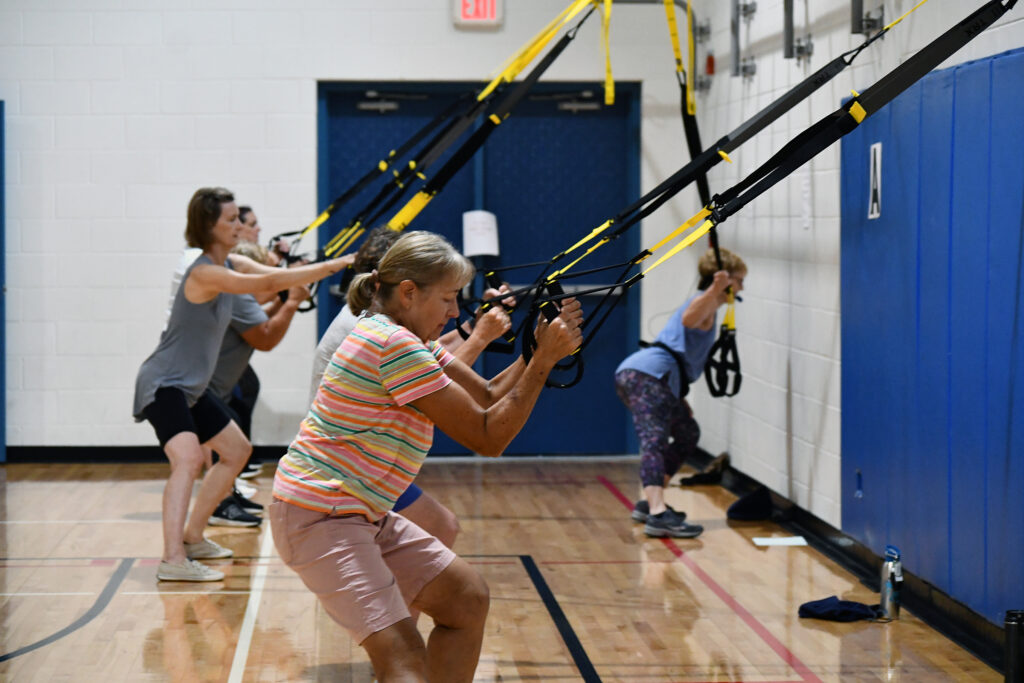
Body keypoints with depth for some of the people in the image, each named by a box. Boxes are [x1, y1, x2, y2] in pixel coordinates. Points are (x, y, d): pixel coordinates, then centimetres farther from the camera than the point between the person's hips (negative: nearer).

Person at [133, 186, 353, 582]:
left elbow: (270, 281, 10)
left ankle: (192, 537, 30)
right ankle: (173, 560, -40)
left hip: (190, 389, 11)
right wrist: (333, 266, -26)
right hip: (163, 386, -11)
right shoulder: (205, 273, -22)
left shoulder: (227, 264, 8)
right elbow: (268, 283, -28)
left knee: (237, 450, 21)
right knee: (188, 458, -30)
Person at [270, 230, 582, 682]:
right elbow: (488, 438, -16)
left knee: (467, 599, 14)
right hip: (318, 516, -11)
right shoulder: (393, 344, -19)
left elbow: (487, 398, 11)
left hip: (364, 516, 11)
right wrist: (544, 360, -13)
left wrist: (539, 349, -2)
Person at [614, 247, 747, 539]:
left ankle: (650, 503, 18)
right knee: (655, 441, -24)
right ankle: (657, 515, -40)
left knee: (687, 433, 22)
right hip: (648, 375, -11)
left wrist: (679, 398, 32)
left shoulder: (706, 305, 29)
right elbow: (689, 319, -27)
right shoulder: (704, 301, -2)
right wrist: (715, 290, -41)